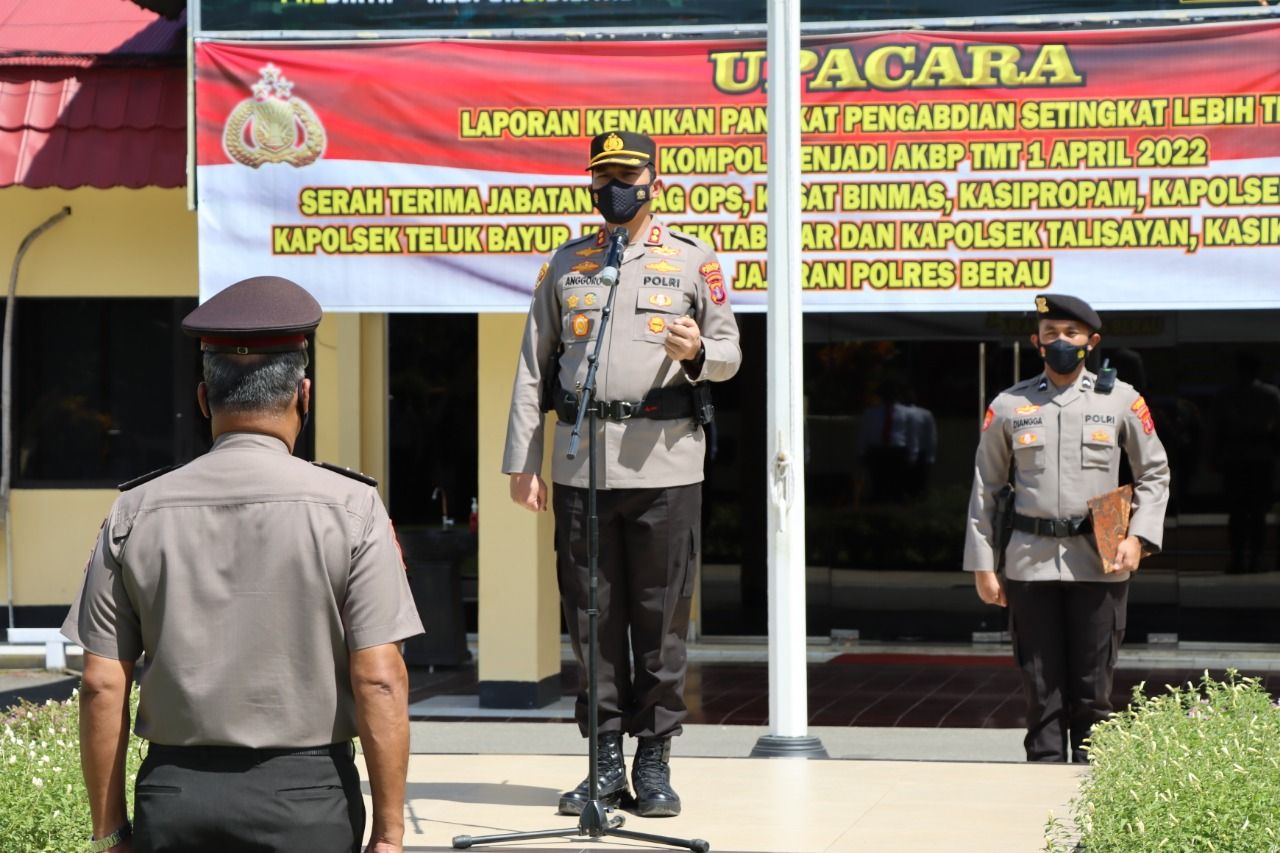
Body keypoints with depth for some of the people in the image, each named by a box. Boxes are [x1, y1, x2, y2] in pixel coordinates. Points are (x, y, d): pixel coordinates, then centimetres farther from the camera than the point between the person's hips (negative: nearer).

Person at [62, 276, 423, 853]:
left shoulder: (136, 514, 3)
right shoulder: (349, 509, -3)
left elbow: (102, 686, 2)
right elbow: (378, 681, -8)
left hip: (172, 797, 2)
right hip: (306, 793, -2)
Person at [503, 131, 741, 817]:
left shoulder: (693, 260, 7)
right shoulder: (565, 264, 14)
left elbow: (729, 354, 8)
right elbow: (532, 367, 13)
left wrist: (697, 352, -16)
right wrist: (521, 462, 6)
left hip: (665, 463, -2)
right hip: (579, 462, 2)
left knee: (661, 617, 0)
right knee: (590, 616, 4)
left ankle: (654, 762, 8)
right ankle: (606, 761, 11)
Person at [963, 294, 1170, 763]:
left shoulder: (1121, 400, 6)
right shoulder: (1008, 406, 7)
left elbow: (1154, 473, 13)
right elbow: (984, 487, 11)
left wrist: (1139, 538, -1)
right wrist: (982, 566, 6)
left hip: (1099, 562, 0)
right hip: (1030, 561, 1)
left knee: (1093, 688, 2)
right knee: (1041, 685, 1)